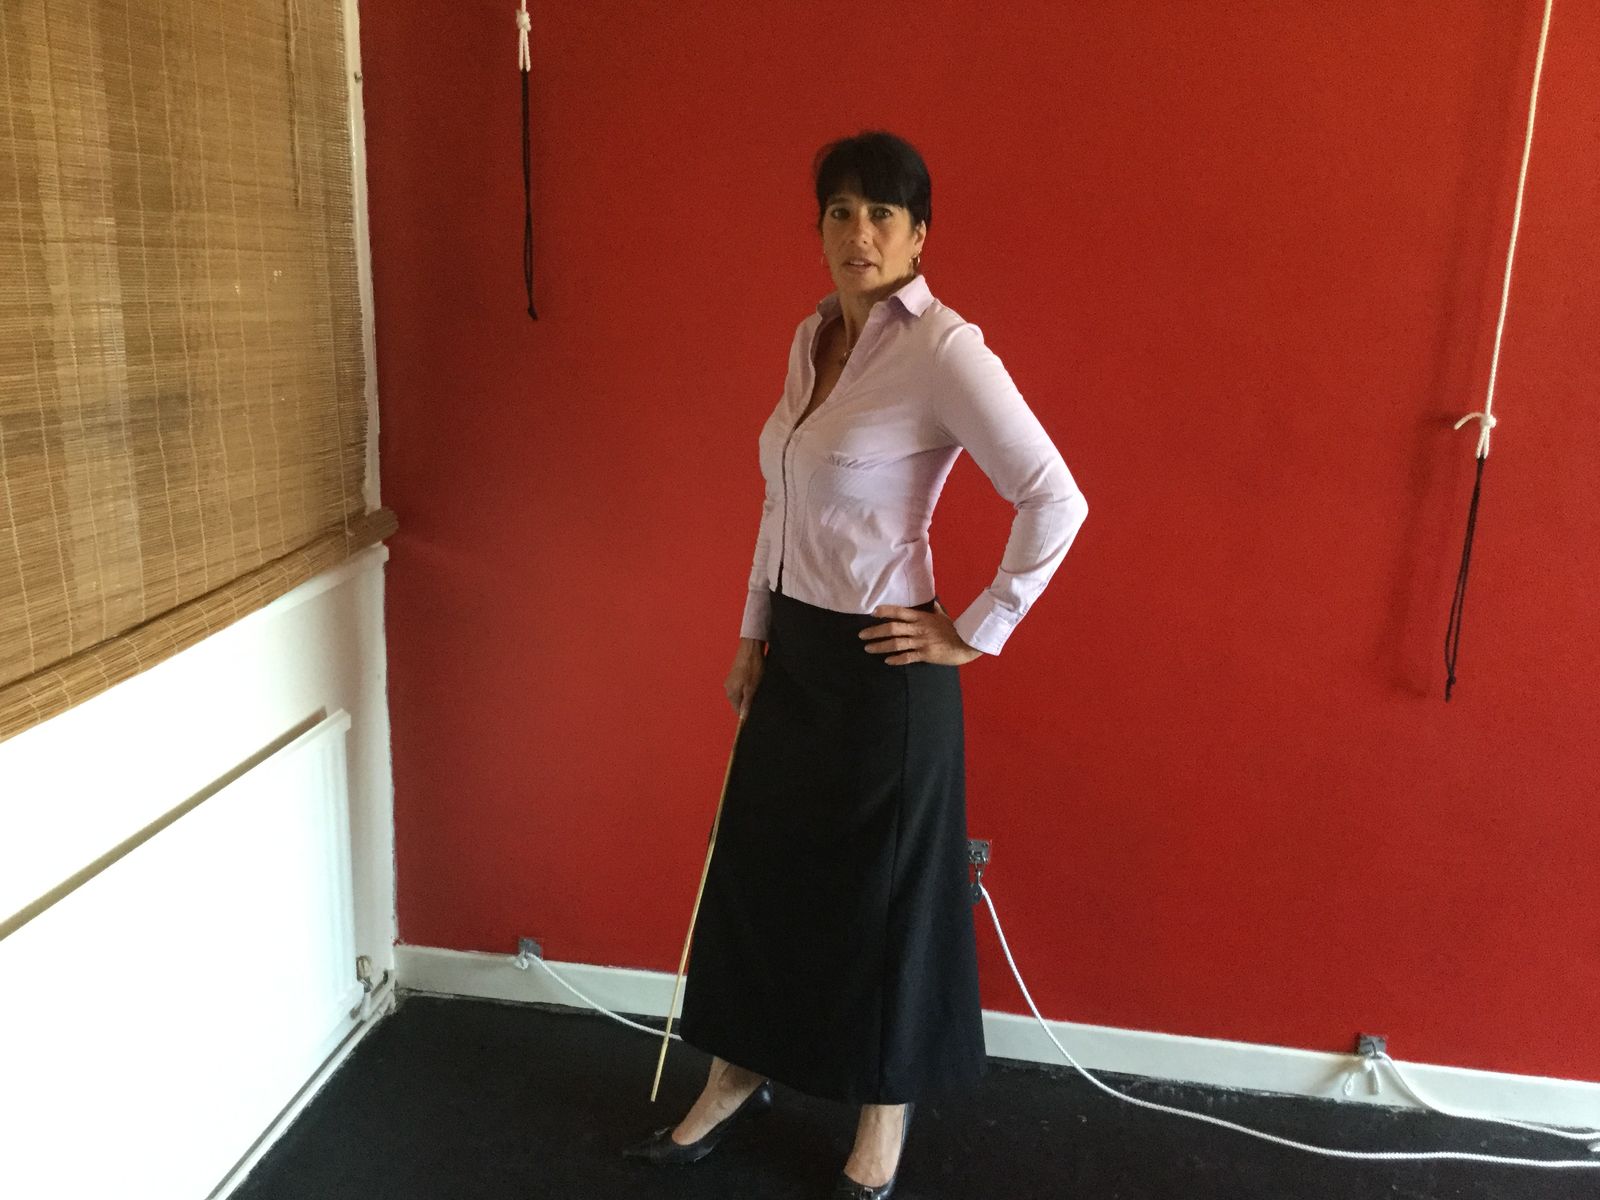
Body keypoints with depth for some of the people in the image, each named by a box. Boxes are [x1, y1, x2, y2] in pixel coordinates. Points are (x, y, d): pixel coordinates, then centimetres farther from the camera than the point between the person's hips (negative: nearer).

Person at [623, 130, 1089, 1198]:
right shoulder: (811, 339, 7)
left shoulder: (943, 350, -17)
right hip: (793, 651, 8)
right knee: (760, 862, 18)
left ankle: (887, 1113, 34)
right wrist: (754, 634, 15)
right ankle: (739, 1076, 40)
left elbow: (1055, 500, -21)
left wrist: (977, 634, -15)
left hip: (883, 667, -7)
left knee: (886, 890, 9)